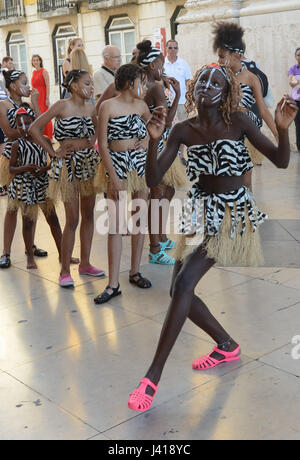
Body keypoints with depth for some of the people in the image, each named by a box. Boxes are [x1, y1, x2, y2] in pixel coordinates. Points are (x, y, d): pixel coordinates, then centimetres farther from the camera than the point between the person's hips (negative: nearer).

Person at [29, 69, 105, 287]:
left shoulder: (91, 108, 7)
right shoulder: (62, 106, -9)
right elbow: (35, 128, -11)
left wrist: (92, 142, 1)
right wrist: (53, 152, -10)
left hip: (89, 161, 6)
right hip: (68, 164, -6)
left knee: (88, 214, 10)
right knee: (73, 219, -5)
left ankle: (85, 263, 23)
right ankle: (65, 270, 7)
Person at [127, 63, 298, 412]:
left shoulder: (237, 121, -8)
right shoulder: (183, 130, 0)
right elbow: (152, 180, -6)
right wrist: (153, 140, -21)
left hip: (233, 212, -5)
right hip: (200, 210, 6)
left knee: (184, 282, -19)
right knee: (179, 291, 5)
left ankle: (153, 375, -12)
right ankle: (227, 345, 29)